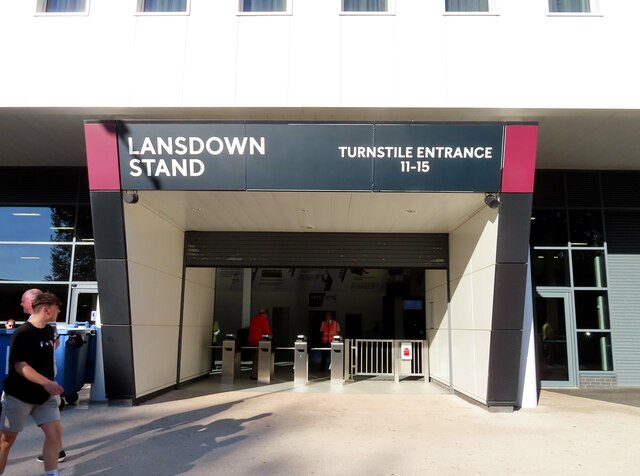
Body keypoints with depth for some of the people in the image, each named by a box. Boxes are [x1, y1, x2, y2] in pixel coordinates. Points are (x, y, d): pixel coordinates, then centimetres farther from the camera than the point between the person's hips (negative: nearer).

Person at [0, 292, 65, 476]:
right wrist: (46, 382, -36)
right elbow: (20, 366, -25)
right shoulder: (22, 333, -19)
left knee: (55, 432, -1)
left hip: (45, 396, 6)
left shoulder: (50, 330, 2)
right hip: (19, 396, -6)